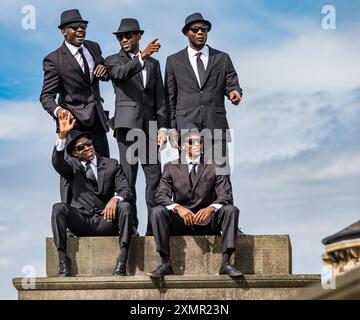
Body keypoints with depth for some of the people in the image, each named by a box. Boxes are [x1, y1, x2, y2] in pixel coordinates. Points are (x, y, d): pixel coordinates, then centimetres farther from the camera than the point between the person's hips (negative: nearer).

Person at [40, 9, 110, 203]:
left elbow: (105, 76, 23)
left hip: (96, 118, 6)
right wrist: (58, 110, -35)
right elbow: (46, 96, -13)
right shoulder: (54, 60, -12)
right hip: (73, 120, -6)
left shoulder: (93, 47, 7)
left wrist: (103, 70, -3)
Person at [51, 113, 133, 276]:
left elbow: (126, 190, 0)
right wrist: (62, 136, -27)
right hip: (80, 222, 0)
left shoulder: (111, 165, 12)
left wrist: (116, 199, -24)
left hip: (105, 221, 0)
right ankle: (63, 261, -30)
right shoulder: (73, 166, 11)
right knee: (58, 208, -27)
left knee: (125, 206, -28)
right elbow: (57, 162, -13)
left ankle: (122, 262, -34)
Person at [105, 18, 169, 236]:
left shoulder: (153, 64, 17)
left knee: (155, 175, -2)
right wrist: (142, 57, -32)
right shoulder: (114, 61, 7)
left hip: (149, 124, 3)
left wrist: (163, 127, 5)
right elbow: (121, 73, -18)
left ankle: (154, 226, -2)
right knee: (128, 176, -5)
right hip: (127, 124, -3)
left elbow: (160, 99, 15)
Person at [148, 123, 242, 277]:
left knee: (231, 209, -26)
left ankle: (225, 263, -31)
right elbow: (161, 195, -6)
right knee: (157, 211, -26)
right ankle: (165, 263, -26)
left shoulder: (215, 167, 5)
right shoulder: (171, 167, 6)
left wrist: (211, 208, -29)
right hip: (180, 221, 0)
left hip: (207, 221, 0)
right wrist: (178, 208, -27)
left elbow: (225, 195, -7)